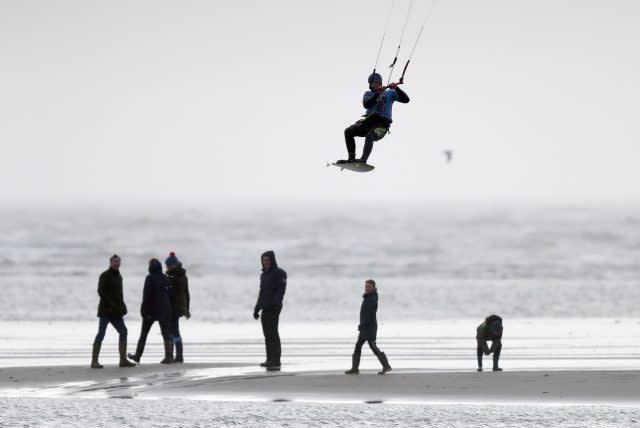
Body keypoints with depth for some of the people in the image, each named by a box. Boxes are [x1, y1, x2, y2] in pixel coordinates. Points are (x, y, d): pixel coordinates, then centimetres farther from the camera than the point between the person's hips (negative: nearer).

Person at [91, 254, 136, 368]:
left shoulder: (119, 276, 18)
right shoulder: (105, 276, -7)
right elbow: (101, 292, -16)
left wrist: (122, 306, 11)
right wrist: (112, 304, -22)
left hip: (116, 312, 8)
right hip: (106, 310, -8)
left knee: (123, 332, 4)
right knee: (101, 333, -8)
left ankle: (123, 360, 8)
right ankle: (94, 361, -6)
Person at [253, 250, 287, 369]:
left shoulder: (279, 273, -6)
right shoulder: (264, 275, 18)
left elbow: (281, 289, -16)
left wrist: (276, 303, -29)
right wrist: (256, 309, 17)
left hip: (273, 309, -8)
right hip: (265, 309, 8)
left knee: (273, 333, -12)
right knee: (267, 335, 6)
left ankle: (276, 360, -12)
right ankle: (270, 360, 8)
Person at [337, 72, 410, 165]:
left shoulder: (389, 93, 13)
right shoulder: (368, 94, 19)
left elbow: (405, 100, 2)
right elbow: (366, 105, -4)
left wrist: (396, 88, -13)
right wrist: (378, 93, -14)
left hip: (382, 123, -5)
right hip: (369, 121, 5)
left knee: (370, 136, -35)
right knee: (348, 132, -12)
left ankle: (363, 160, -44)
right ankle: (351, 158, -11)